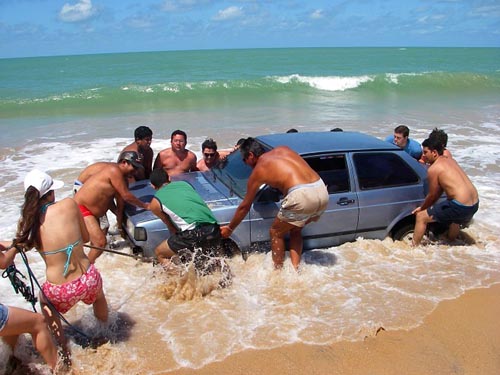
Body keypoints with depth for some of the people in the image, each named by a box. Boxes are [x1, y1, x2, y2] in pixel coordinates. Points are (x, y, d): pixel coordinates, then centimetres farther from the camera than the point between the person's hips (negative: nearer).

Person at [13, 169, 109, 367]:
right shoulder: (69, 205, -9)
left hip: (60, 292, 0)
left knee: (45, 302, 38)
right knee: (98, 295, 39)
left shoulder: (27, 221, -7)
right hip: (89, 282, 0)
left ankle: (64, 351, 39)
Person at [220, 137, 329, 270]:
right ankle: (295, 269, 25)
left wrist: (229, 229, 28)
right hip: (322, 191, 7)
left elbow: (245, 207, 16)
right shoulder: (283, 149, 21)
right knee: (295, 230, 28)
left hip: (302, 195, -7)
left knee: (276, 233, 18)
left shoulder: (258, 171, 9)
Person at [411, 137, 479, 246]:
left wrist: (422, 208, 15)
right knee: (456, 219, 41)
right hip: (475, 204, 9)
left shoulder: (433, 169, -10)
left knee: (421, 217, 1)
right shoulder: (449, 160, 16)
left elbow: (432, 195, -2)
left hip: (460, 206, -9)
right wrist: (426, 206, 23)